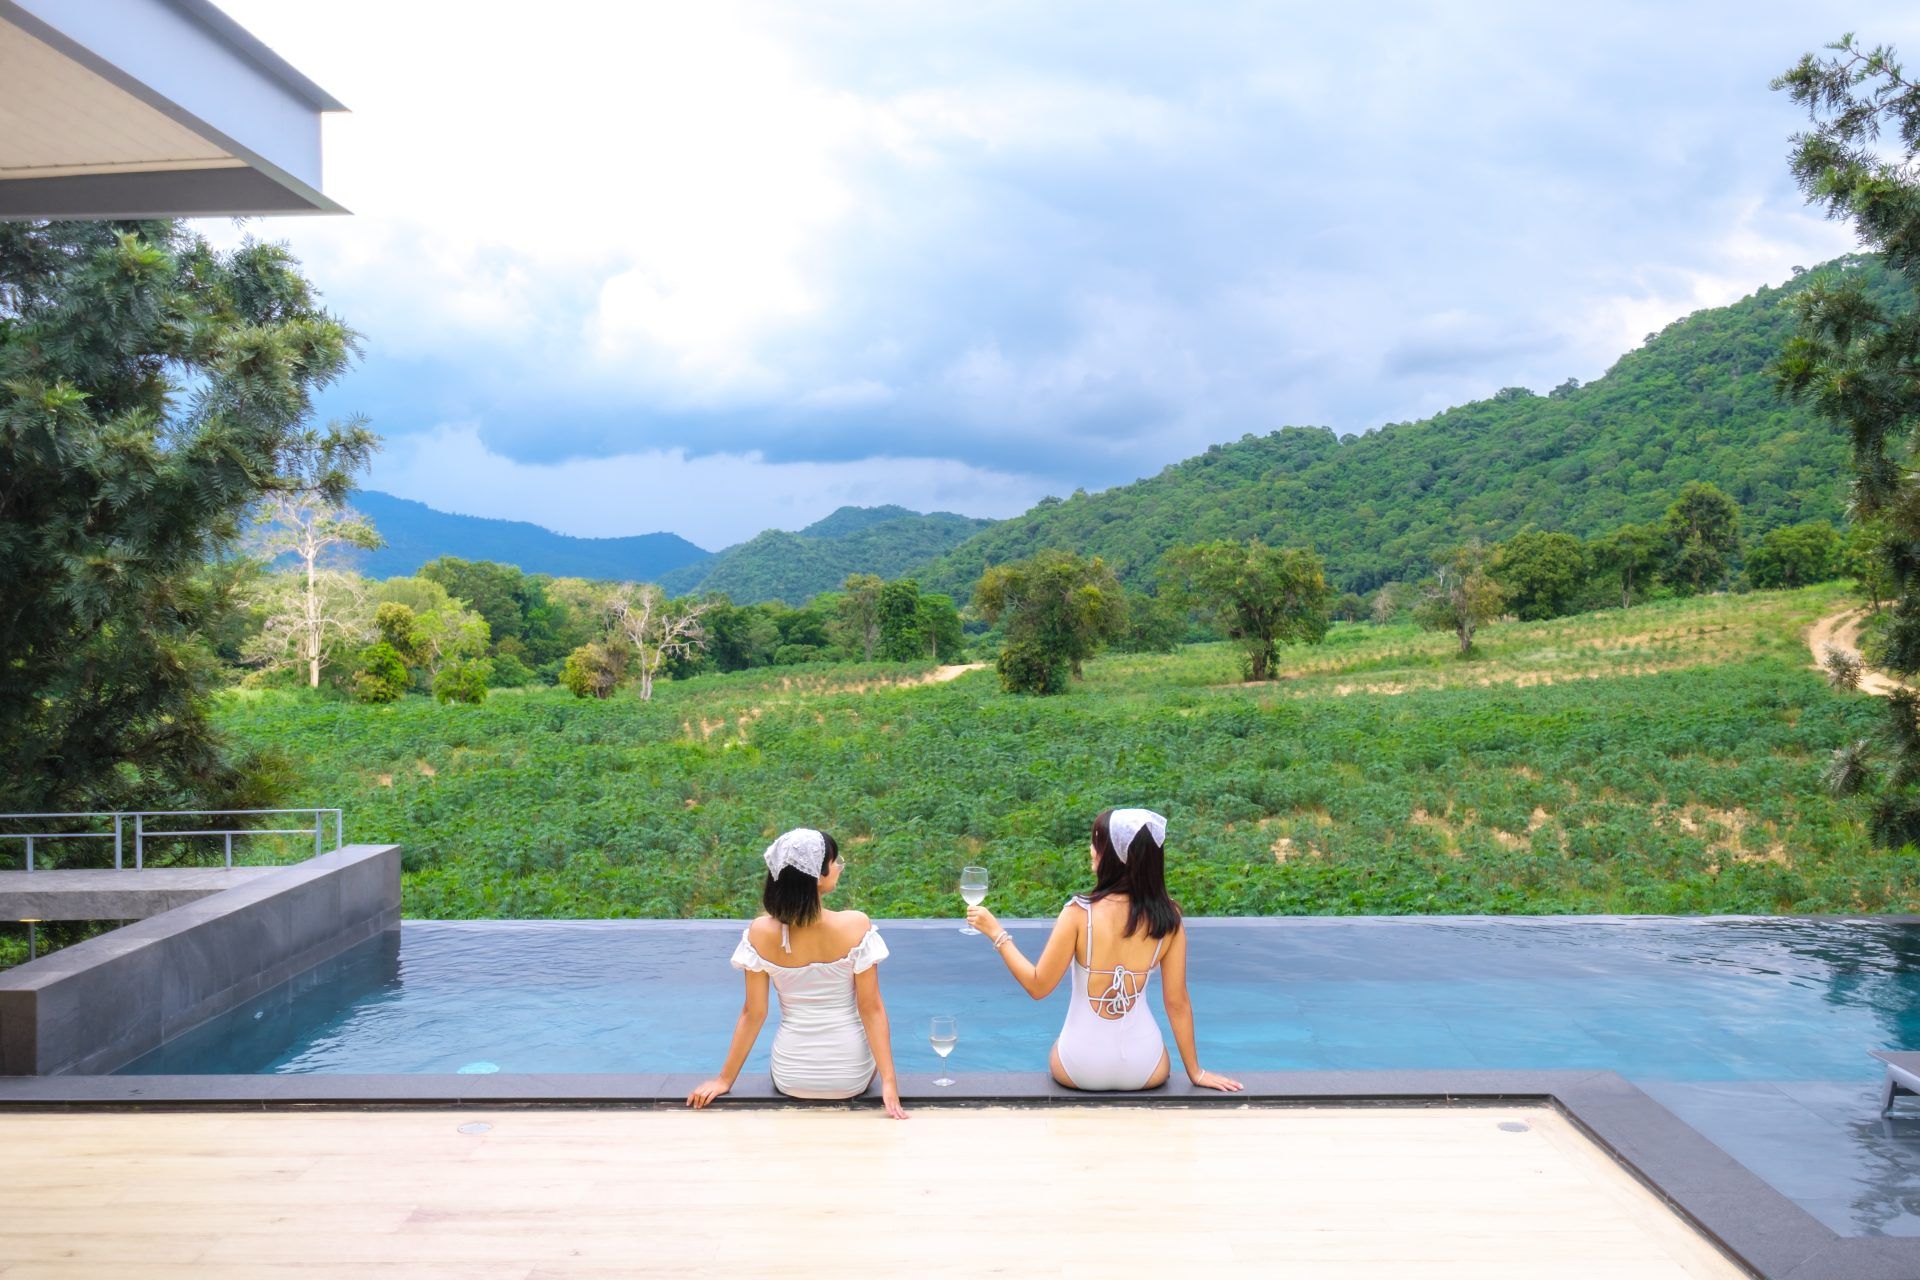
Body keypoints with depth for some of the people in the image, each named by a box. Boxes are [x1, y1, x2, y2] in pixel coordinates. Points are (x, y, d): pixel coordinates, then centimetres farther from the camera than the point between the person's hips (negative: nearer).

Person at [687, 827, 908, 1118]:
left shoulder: (761, 933, -15)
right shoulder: (856, 925, -19)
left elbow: (753, 1013, -9)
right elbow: (872, 1009, -16)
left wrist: (725, 1079, 3)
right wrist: (889, 1082, -11)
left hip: (792, 1080, 2)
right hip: (852, 1078, -1)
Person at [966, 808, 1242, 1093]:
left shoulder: (1079, 913, -19)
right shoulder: (1168, 919, -12)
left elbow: (1038, 986, -11)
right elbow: (1177, 1003, -4)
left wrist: (996, 932, -1)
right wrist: (1196, 1072, 8)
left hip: (1079, 1070, -1)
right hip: (1145, 1072, 2)